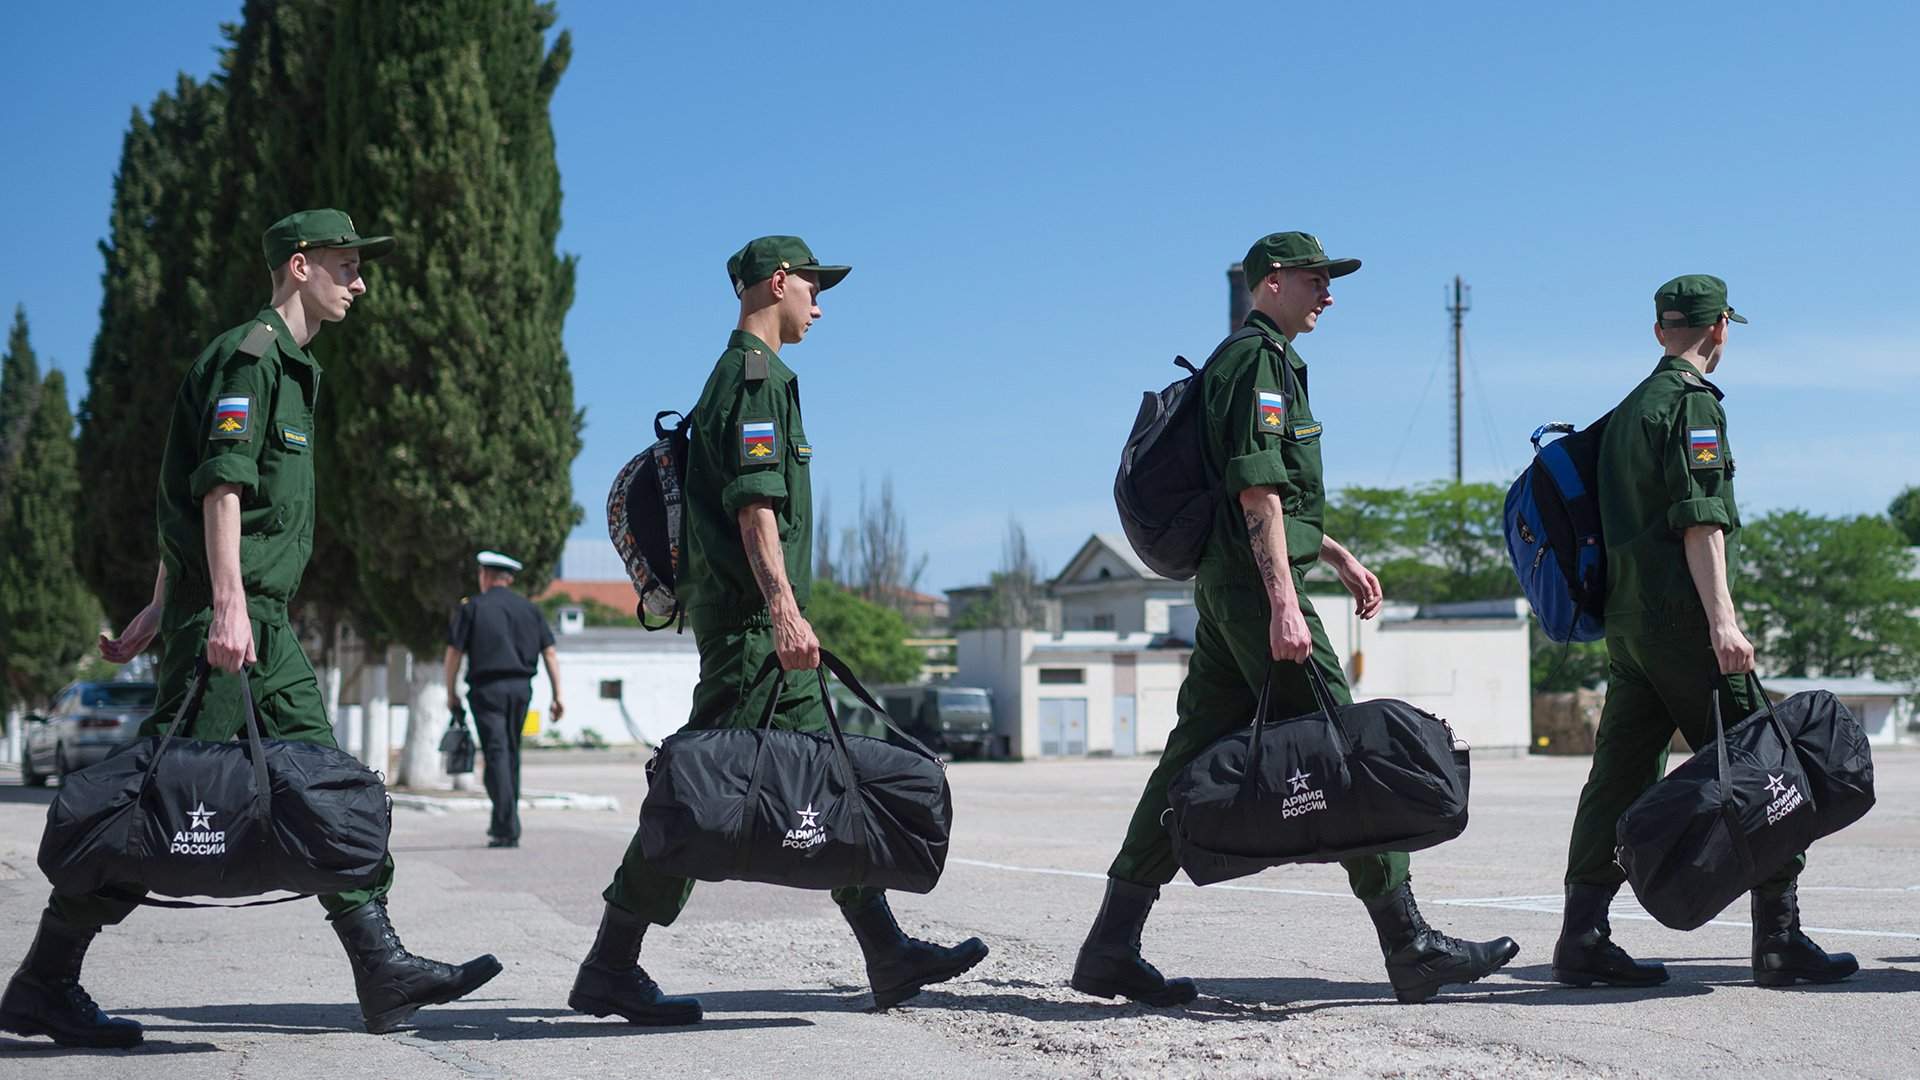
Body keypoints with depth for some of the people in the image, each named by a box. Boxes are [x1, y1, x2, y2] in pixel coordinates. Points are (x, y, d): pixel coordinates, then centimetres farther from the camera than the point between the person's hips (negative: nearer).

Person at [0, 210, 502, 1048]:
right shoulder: (250, 354, -7)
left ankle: (383, 972, 6)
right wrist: (227, 604, -26)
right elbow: (220, 485, -18)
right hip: (224, 611, -10)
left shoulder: (288, 367, 23)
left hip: (263, 624, 10)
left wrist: (161, 611, 22)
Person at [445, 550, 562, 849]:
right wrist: (557, 696, 7)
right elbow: (550, 653, 6)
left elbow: (454, 653, -3)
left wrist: (451, 694, 6)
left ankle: (507, 830, -15)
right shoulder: (529, 609, 11)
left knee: (497, 755, -7)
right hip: (521, 688, 4)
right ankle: (503, 824, 25)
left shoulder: (472, 608, -1)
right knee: (511, 753, 17)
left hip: (487, 688, -4)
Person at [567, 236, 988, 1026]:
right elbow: (754, 502, -20)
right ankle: (611, 968, -7)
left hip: (752, 618, 11)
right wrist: (785, 608, -27)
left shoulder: (741, 373, 23)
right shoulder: (757, 375, -9)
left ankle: (888, 957, 10)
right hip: (749, 619, -11)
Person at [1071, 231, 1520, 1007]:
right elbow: (1257, 492, -19)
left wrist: (1338, 556, 28)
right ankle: (1411, 950, -6)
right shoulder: (1260, 361, -9)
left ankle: (1111, 949, 7)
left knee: (1194, 757, 7)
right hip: (1254, 585, -11)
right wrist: (1284, 603, -24)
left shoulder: (1247, 362, 23)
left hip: (1226, 588, 11)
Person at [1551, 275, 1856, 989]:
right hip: (1680, 615, -9)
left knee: (1620, 772, 7)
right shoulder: (1693, 403, -8)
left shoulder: (1628, 409, 19)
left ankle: (1583, 937, 4)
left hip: (1626, 619, 9)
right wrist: (1722, 620, -20)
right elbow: (1701, 522, -16)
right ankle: (1779, 940, -2)